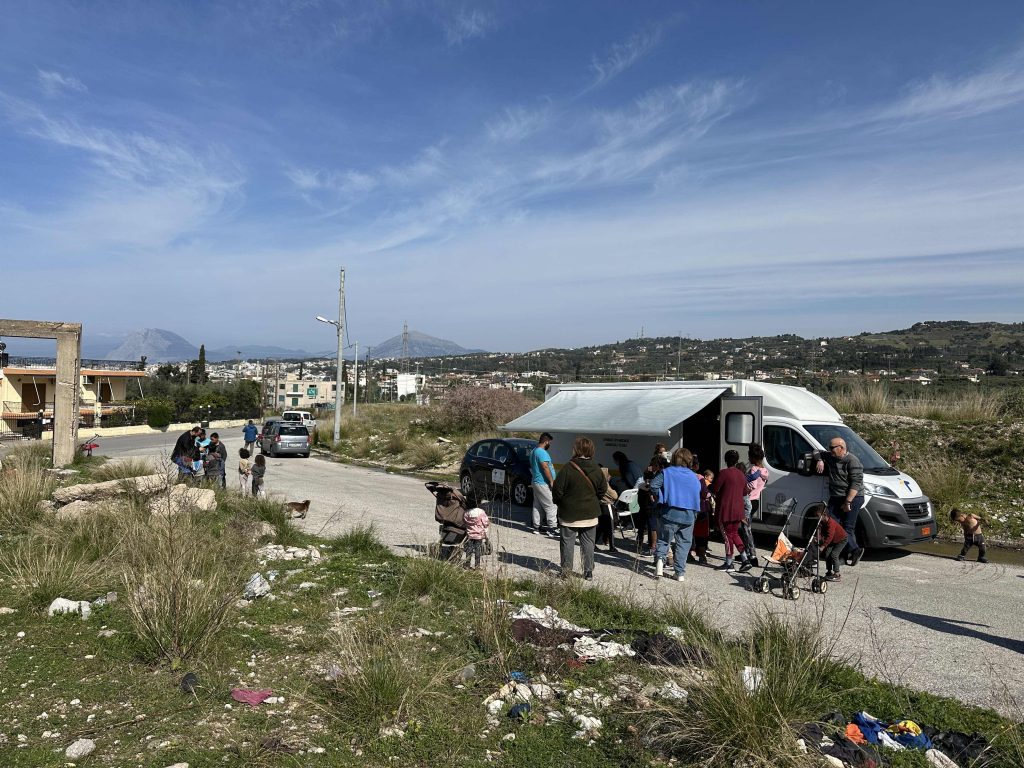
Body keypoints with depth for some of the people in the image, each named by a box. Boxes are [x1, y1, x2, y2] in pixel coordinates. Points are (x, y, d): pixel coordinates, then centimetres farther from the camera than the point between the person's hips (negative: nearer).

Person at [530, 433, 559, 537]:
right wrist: (552, 482, -20)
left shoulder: (534, 451, 15)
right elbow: (545, 468, -24)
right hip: (543, 483, -10)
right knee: (551, 506, -7)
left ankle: (537, 527, 19)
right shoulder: (542, 452, -17)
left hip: (535, 481, 10)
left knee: (538, 506, 14)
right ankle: (552, 529, -7)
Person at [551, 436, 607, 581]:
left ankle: (566, 570, 11)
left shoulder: (569, 468, -17)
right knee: (588, 543, 12)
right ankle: (588, 571, 15)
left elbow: (558, 489, -13)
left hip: (569, 513, -4)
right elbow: (603, 489, 6)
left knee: (567, 542, 8)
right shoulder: (596, 469, -3)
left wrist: (558, 502, 6)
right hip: (590, 514, 4)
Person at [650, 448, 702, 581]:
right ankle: (680, 573, 9)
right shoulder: (695, 477, 7)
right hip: (688, 515, 2)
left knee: (663, 540, 10)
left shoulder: (667, 472, -1)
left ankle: (660, 559, -17)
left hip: (669, 514, -2)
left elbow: (653, 485, -12)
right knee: (683, 544, 11)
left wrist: (662, 497, 2)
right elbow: (698, 495, 10)